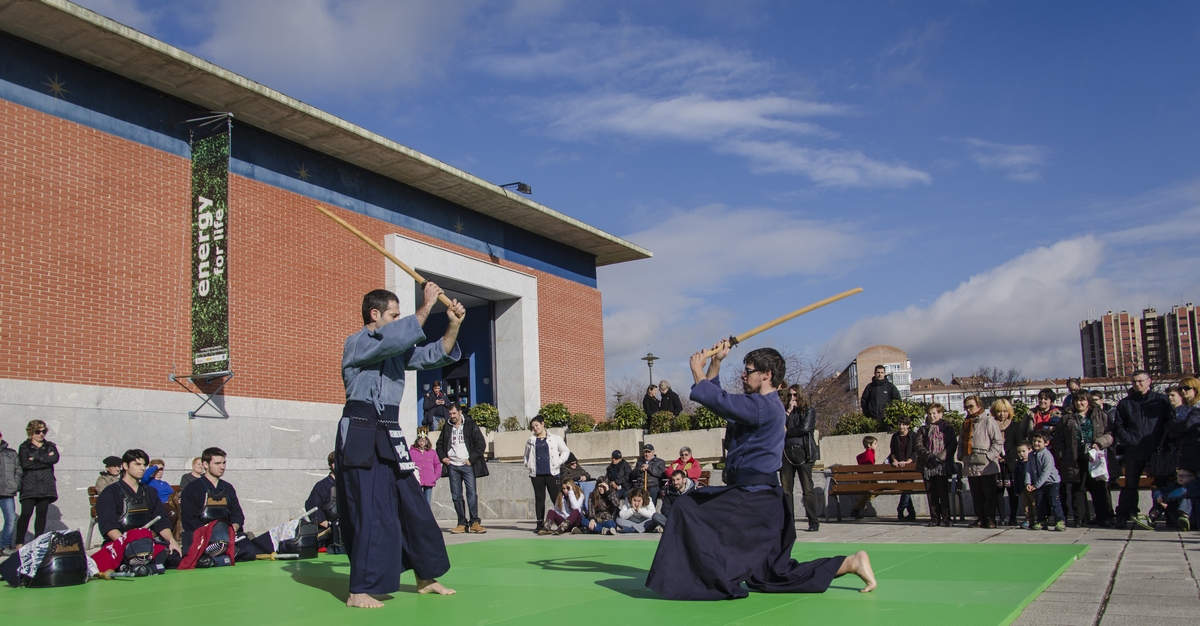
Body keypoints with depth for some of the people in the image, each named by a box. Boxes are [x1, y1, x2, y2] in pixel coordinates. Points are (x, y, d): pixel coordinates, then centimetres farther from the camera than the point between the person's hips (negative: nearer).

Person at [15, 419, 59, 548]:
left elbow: (55, 458, -5)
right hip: (29, 486, -3)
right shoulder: (24, 447, 7)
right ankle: (19, 543, 0)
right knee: (26, 513, -9)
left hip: (46, 486, 3)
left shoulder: (50, 446, 16)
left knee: (42, 513, 2)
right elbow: (25, 464, -10)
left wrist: (36, 458, -10)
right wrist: (46, 460, -8)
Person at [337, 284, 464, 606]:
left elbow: (435, 354, 14)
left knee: (414, 508, 11)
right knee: (371, 513, -12)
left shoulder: (396, 349, 17)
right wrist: (427, 306, -15)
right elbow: (397, 337, -23)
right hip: (361, 436, -8)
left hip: (389, 437, 8)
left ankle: (426, 577, 24)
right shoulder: (356, 344, -7)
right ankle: (359, 591, -4)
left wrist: (453, 325, -2)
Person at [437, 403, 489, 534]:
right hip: (452, 466, 4)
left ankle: (474, 522, -4)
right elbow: (440, 444, 22)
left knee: (472, 493, -8)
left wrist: (472, 459, -9)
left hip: (467, 465, -4)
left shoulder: (470, 425, 0)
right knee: (456, 496, 3)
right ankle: (462, 523, 8)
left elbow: (481, 444, -3)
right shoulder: (446, 427, 11)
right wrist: (442, 457, 5)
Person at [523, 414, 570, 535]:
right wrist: (528, 465, 8)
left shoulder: (555, 438, 7)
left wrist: (558, 463, -3)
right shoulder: (531, 441, 15)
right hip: (536, 474, 3)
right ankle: (540, 524, 9)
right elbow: (527, 456, 25)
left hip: (552, 473, -3)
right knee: (539, 499, 6)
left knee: (556, 498, -6)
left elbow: (565, 451, 8)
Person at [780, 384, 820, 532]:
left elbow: (805, 428, -8)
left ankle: (814, 522, -4)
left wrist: (786, 433, 0)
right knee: (786, 489, 1)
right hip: (786, 453, 4)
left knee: (807, 489, -7)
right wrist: (788, 411, -1)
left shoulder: (809, 410, 6)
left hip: (803, 453, -4)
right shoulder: (784, 409, 17)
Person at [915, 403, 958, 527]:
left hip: (943, 465, -3)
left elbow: (953, 445, -2)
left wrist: (940, 457, -14)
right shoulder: (923, 430, 14)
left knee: (943, 493, -4)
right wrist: (930, 457, -14)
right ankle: (935, 518, 8)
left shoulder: (947, 428, 8)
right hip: (927, 466, 3)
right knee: (931, 493, 3)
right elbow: (919, 447, 3)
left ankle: (946, 519, 1)